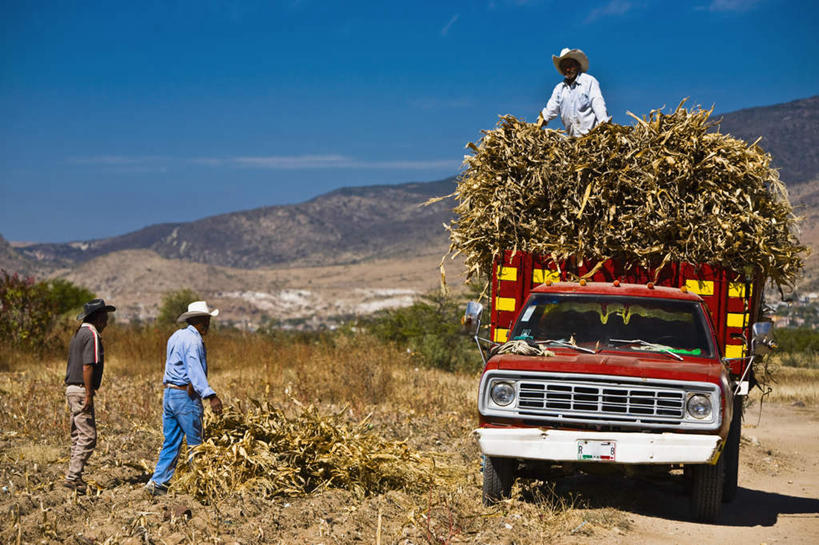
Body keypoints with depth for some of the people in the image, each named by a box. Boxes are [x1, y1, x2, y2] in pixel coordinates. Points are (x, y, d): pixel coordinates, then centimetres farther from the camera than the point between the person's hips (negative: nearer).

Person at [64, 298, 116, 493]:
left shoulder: (78, 334, 18)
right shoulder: (91, 334, -12)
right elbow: (87, 367, -20)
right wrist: (89, 395, -21)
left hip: (71, 388, 10)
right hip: (81, 390, -10)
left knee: (77, 437, 13)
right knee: (88, 437, -10)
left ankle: (74, 477, 16)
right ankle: (73, 477, -13)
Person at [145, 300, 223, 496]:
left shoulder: (176, 336, 13)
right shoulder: (192, 341, -16)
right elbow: (195, 371, -27)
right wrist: (210, 396, -34)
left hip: (169, 394, 9)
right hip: (186, 397, -9)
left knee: (171, 442, 9)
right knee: (195, 444, 1)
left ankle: (158, 481, 2)